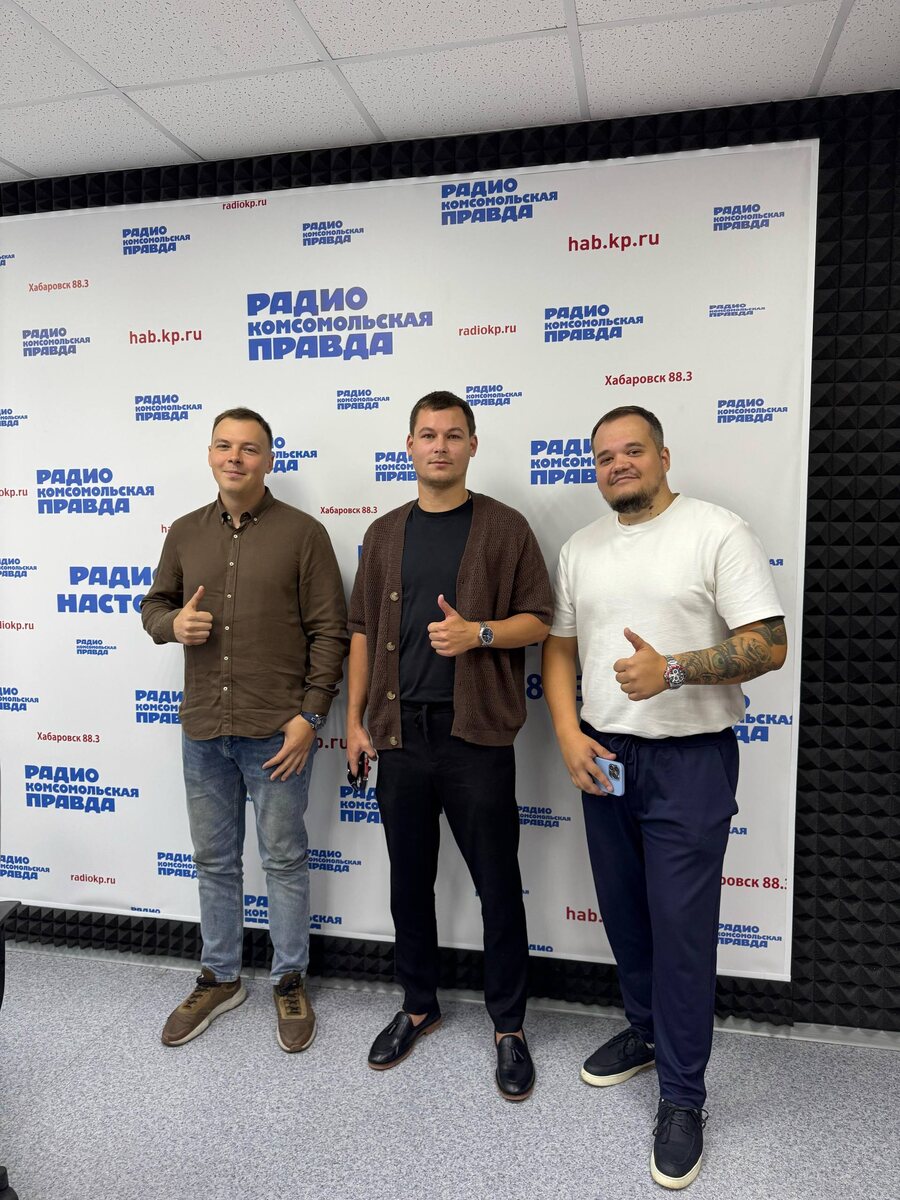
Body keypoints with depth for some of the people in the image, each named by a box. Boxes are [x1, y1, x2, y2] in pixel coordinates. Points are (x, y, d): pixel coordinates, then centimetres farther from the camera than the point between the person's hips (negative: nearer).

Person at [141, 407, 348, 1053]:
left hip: (277, 730, -4)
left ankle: (290, 982, 29)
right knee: (214, 859, 17)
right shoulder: (185, 533, 7)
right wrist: (173, 624, -7)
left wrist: (310, 714, -13)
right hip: (203, 730, 5)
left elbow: (329, 631, -8)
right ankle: (220, 978, 37)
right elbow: (154, 604, 17)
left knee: (284, 859, 9)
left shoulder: (303, 533, -6)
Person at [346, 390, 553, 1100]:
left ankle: (509, 1027, 26)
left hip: (476, 735, -3)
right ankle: (418, 1006, 36)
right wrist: (354, 719, 7)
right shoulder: (385, 534, 11)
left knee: (498, 885, 6)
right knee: (409, 880, 16)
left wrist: (478, 633, -19)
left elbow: (539, 620, -1)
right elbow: (363, 630, 12)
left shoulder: (504, 528, 0)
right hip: (400, 731, 4)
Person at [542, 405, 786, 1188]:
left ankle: (683, 1098, 19)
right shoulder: (581, 549, 8)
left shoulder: (718, 532, -8)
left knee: (681, 926, 1)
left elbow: (769, 645, -13)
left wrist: (673, 670, -26)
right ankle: (647, 1030, 40)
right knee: (624, 911, 17)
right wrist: (569, 735, -2)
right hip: (603, 756, 5)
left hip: (689, 760, -5)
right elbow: (559, 648, 11)